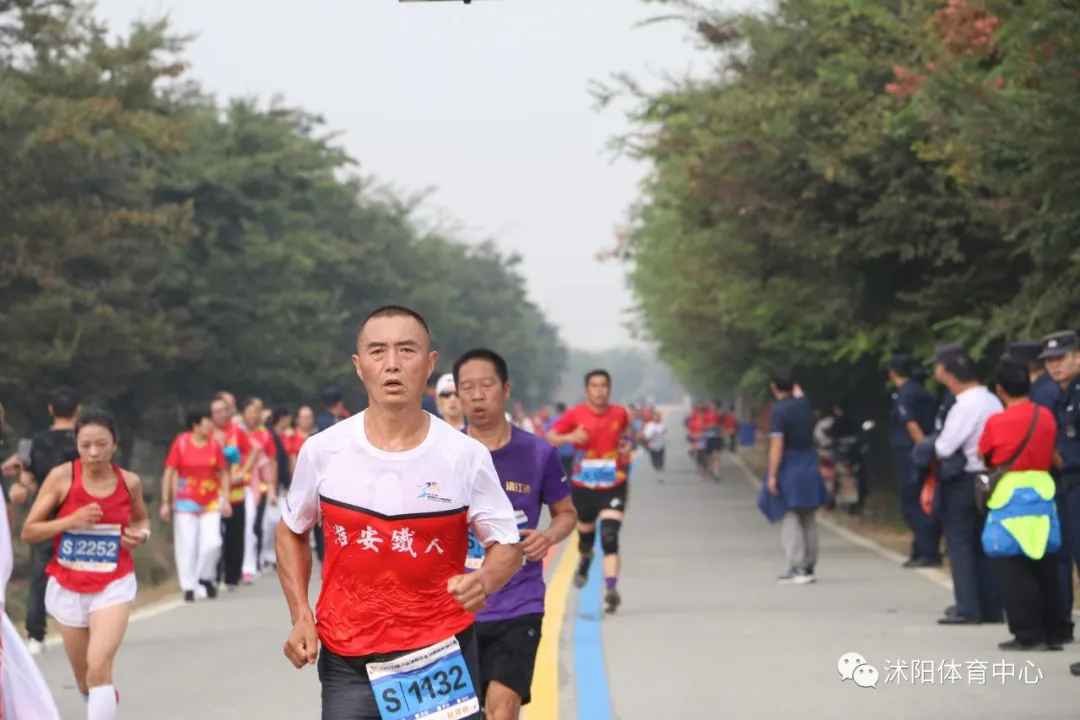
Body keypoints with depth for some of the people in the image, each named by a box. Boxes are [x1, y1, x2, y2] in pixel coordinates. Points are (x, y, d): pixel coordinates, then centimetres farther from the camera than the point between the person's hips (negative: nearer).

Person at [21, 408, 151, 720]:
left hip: (114, 585, -1)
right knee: (85, 680, 14)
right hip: (68, 586, 1)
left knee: (99, 669, -21)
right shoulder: (61, 477, -11)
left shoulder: (129, 482, -5)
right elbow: (28, 531, -8)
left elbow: (142, 520, 16)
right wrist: (71, 520, -23)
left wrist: (140, 534, -8)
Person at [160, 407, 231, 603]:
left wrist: (225, 500, 3)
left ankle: (205, 578, 16)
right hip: (185, 502, -2)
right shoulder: (181, 443, -7)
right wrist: (165, 502, -5)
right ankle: (188, 587, 10)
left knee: (212, 542, -7)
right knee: (186, 545, 0)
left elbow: (223, 474, 8)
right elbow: (169, 473, -3)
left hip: (211, 502, 2)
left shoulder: (214, 445, 0)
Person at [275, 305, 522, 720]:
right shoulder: (322, 451, -2)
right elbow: (291, 533, 14)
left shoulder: (466, 456, -5)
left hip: (441, 658, -1)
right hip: (347, 664, 1)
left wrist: (483, 580, -21)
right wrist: (301, 617, 2)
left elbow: (507, 545, 3)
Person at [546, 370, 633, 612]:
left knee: (610, 537, -17)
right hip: (583, 487, 1)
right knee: (586, 534, 17)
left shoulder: (620, 414, 0)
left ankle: (611, 590, -23)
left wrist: (627, 446, 1)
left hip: (613, 486, -1)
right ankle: (585, 559, 54)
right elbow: (549, 438, -10)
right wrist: (570, 437, -28)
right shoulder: (575, 415, -8)